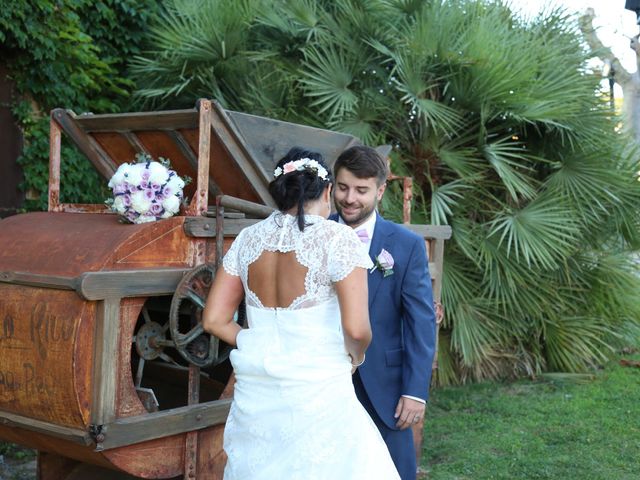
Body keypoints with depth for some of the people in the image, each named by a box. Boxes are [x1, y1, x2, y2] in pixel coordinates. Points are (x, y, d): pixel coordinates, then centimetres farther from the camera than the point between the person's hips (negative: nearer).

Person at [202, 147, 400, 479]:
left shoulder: (248, 239, 4)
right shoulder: (337, 238, -10)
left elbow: (214, 320, 5)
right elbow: (357, 329, -17)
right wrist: (354, 358, 3)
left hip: (256, 395, 5)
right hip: (316, 396, -5)